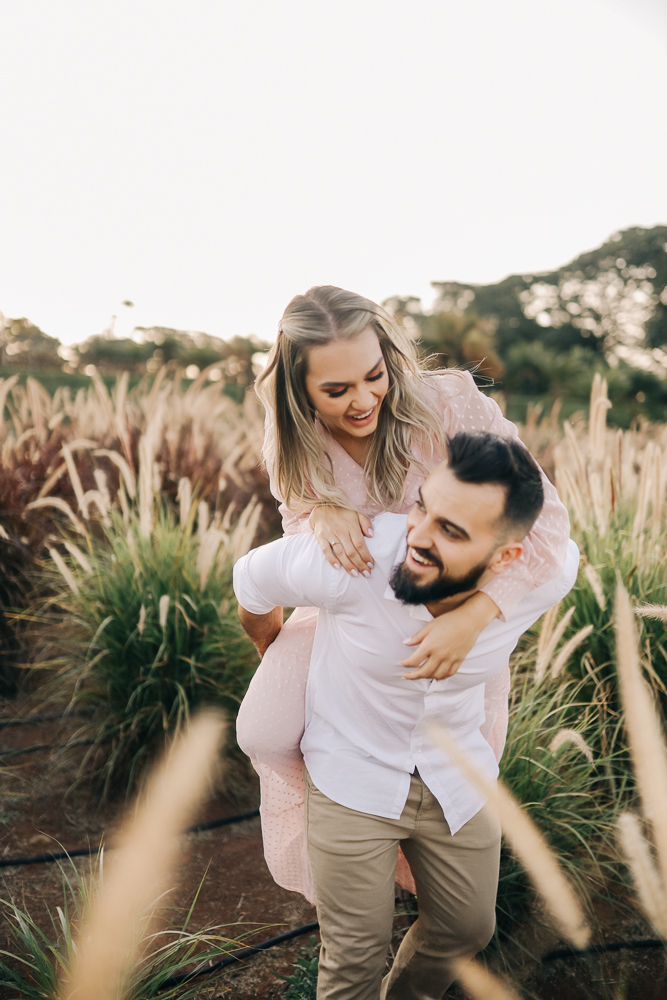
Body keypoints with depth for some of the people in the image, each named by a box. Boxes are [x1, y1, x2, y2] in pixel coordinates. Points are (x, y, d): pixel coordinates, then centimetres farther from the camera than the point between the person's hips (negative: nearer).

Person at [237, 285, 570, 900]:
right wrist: (324, 514, -29)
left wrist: (474, 617, -44)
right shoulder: (295, 439, -19)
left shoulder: (449, 404, -31)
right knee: (265, 734, -18)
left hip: (458, 612, -1)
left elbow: (547, 517, -31)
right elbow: (297, 519, -2)